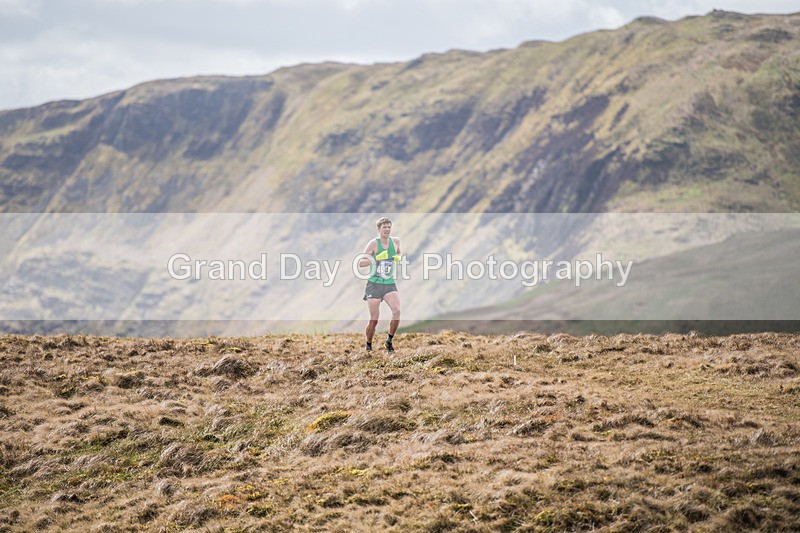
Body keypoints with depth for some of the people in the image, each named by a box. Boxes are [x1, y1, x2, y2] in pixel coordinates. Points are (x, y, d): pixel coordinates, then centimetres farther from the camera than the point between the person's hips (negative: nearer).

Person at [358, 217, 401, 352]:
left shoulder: (395, 241, 6)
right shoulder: (374, 243, -7)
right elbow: (360, 262, -12)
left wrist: (398, 258, 6)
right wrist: (375, 259, -27)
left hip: (390, 284, 3)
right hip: (374, 284, -3)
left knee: (397, 311, -22)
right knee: (374, 320, -3)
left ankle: (389, 341, -5)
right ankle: (368, 346, 20)